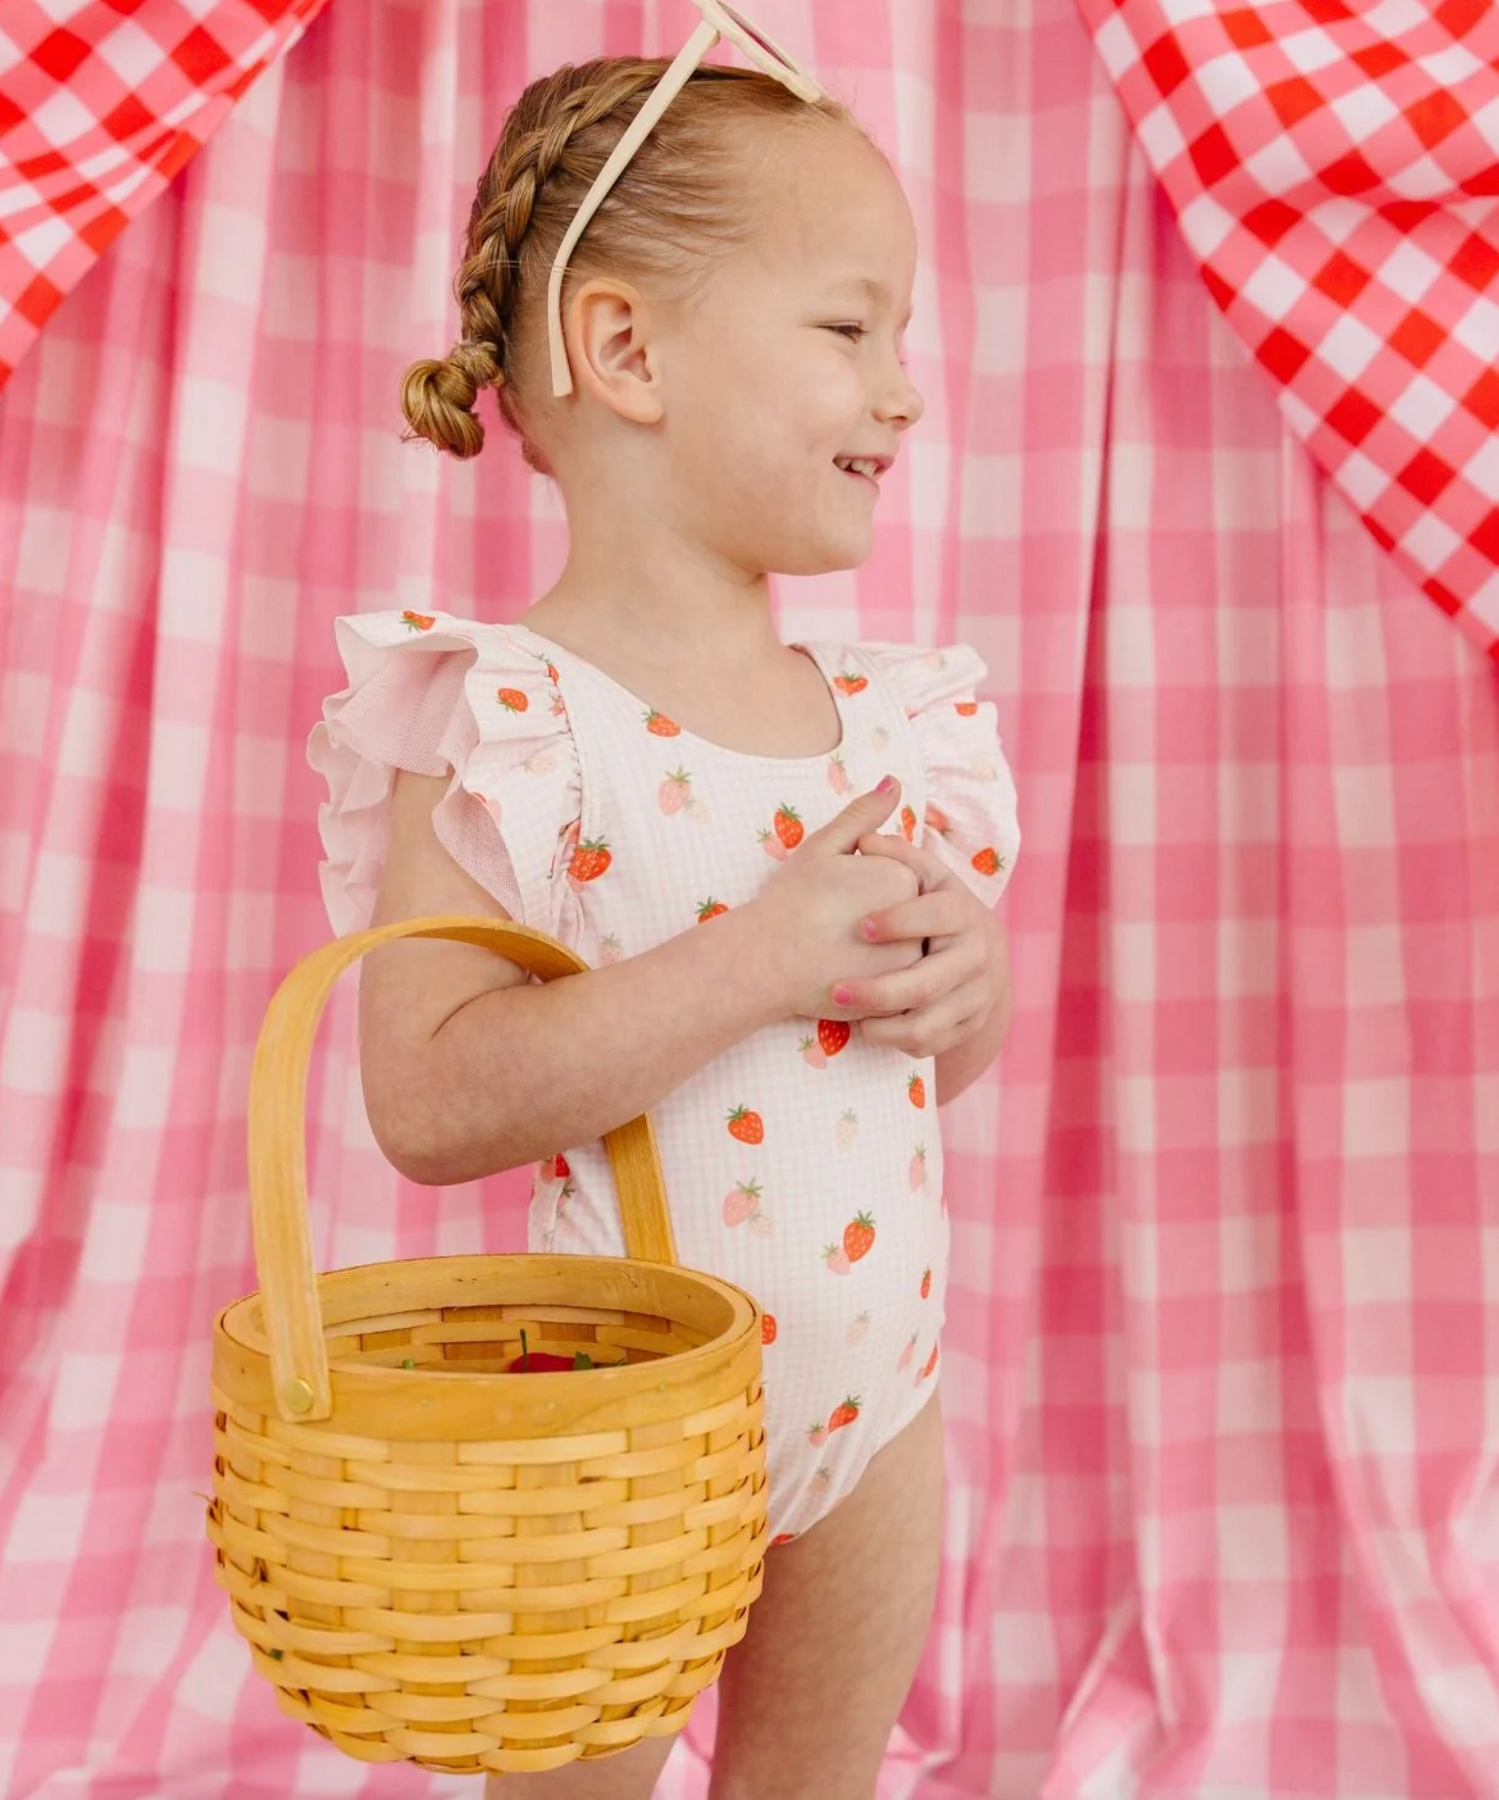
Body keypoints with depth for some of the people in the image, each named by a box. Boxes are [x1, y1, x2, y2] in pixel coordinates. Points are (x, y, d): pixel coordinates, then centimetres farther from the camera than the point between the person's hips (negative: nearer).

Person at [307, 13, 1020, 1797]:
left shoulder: (896, 712, 1)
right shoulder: (507, 718, -19)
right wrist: (761, 958, -30)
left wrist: (956, 973, -12)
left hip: (872, 1388, 6)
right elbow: (426, 1104, -28)